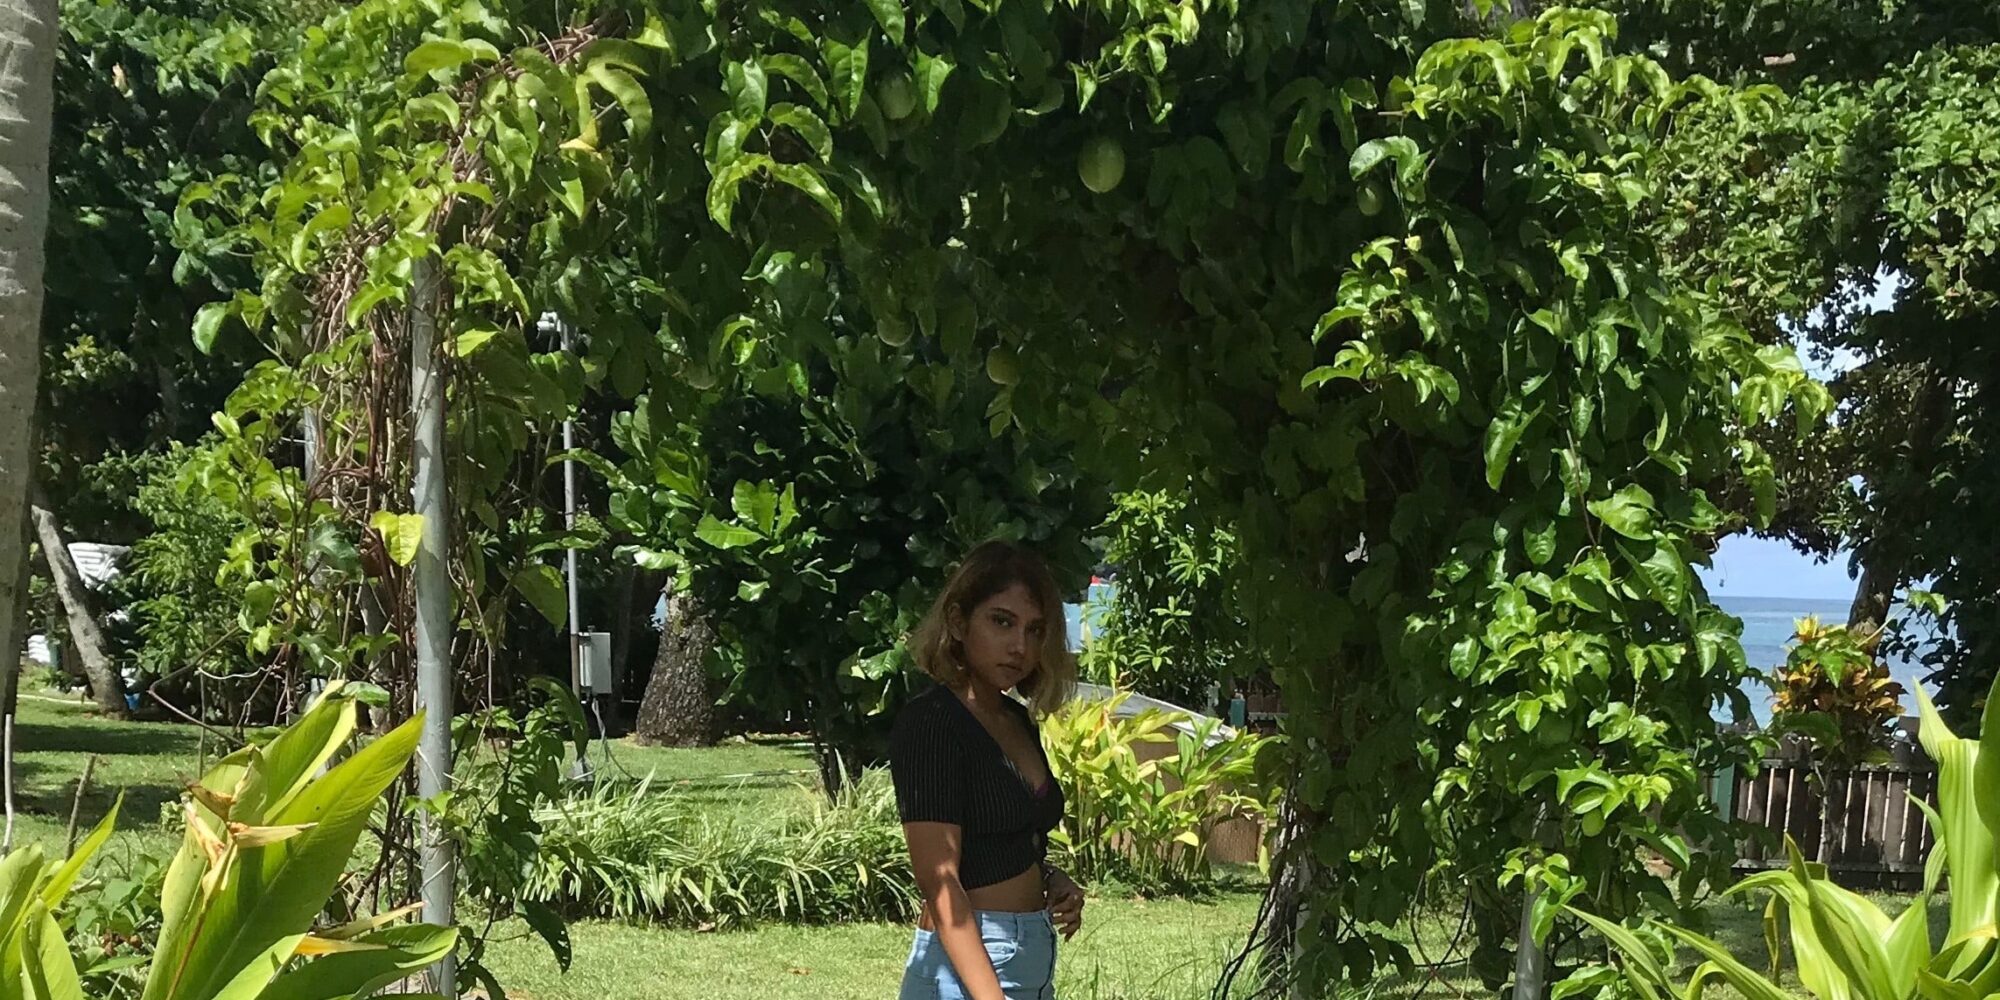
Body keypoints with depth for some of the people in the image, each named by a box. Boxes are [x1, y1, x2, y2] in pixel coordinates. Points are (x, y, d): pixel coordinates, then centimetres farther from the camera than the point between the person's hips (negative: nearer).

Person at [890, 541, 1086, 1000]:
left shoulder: (1019, 721, 13)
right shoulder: (930, 722, -12)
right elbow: (939, 883, -18)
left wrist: (1052, 879, 7)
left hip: (1035, 958, 8)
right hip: (968, 963, -8)